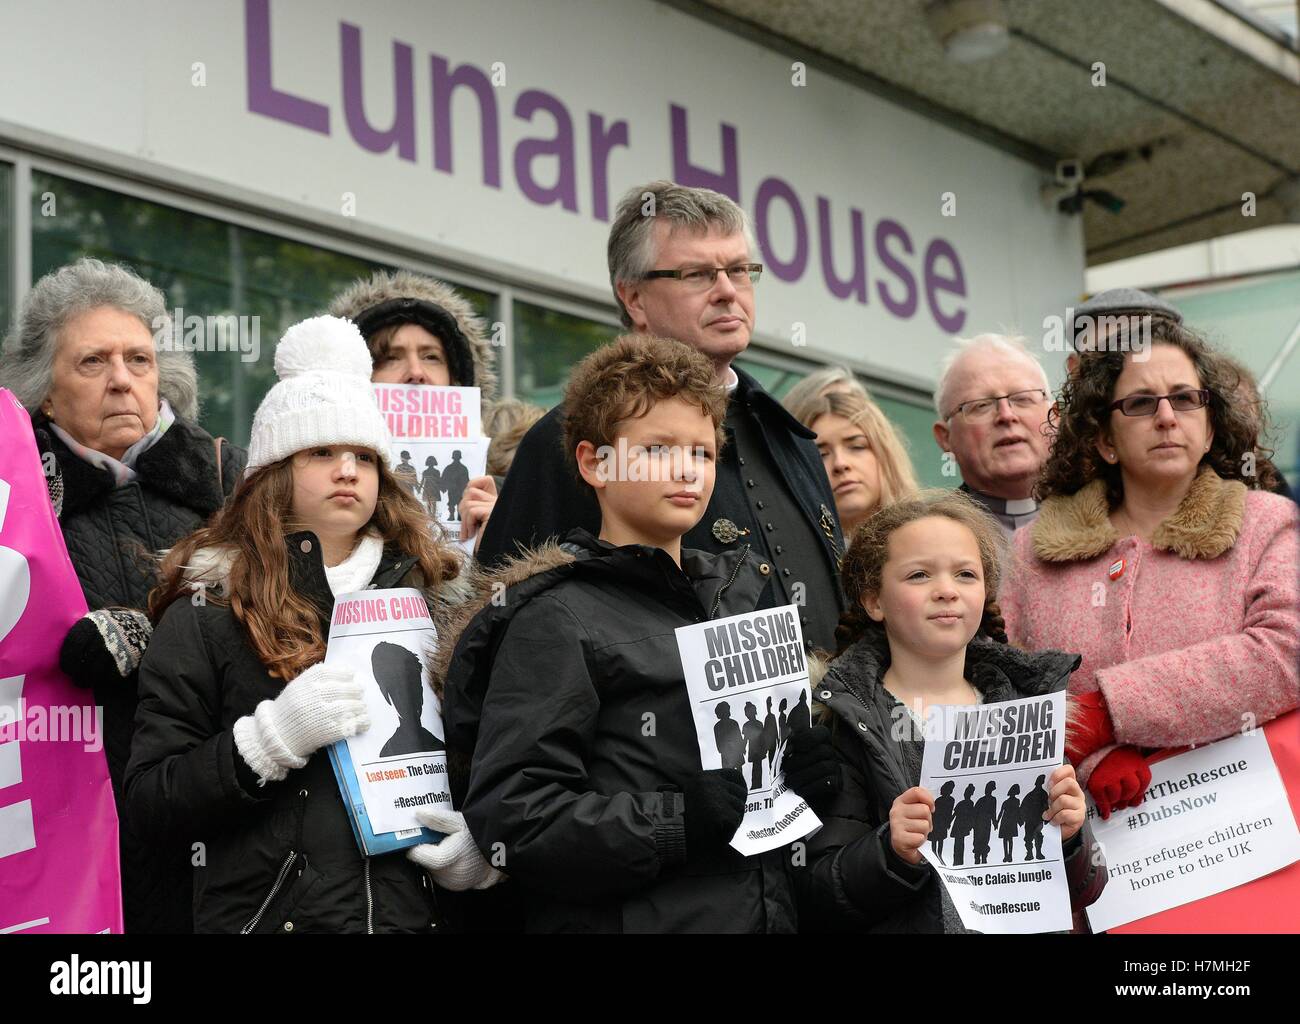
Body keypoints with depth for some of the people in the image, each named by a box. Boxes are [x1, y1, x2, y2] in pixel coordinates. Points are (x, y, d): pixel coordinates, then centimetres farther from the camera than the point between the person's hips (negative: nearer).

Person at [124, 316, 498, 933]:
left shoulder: (425, 599, 7)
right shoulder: (208, 615, -3)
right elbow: (147, 802, -8)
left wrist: (481, 844, -5)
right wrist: (272, 736, -21)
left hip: (409, 913, 3)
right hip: (263, 912, -3)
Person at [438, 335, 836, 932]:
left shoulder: (741, 588, 10)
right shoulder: (556, 618, -10)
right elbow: (509, 818, -19)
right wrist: (688, 821, -24)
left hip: (765, 910, 7)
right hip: (624, 917, -6)